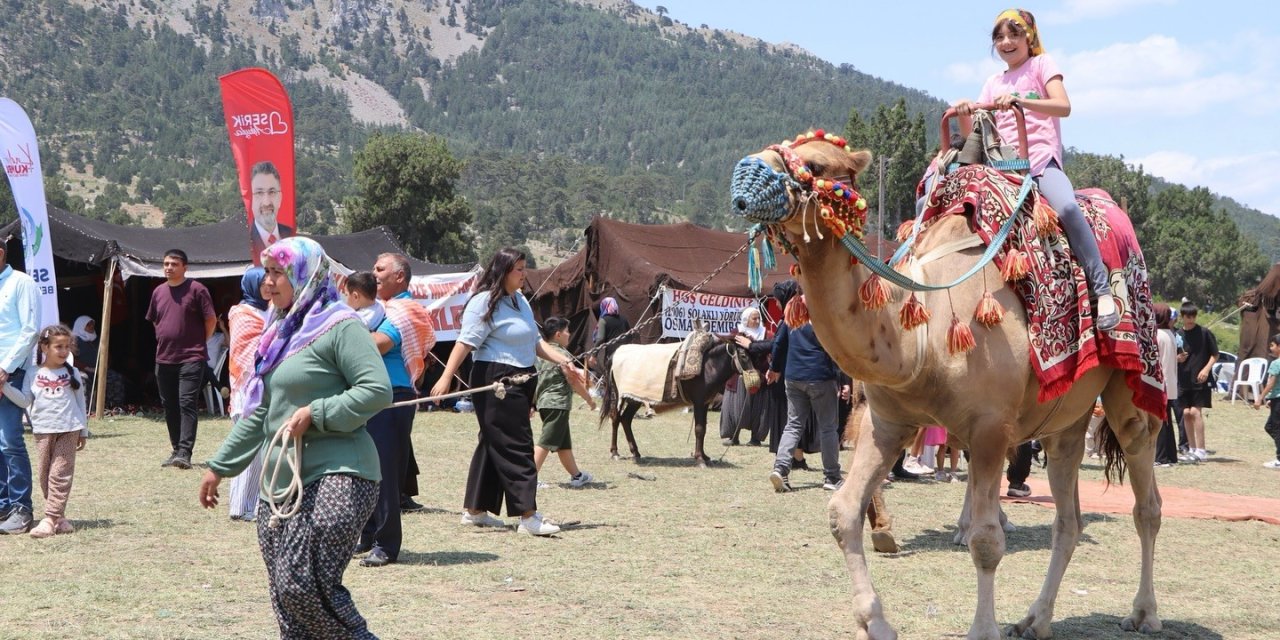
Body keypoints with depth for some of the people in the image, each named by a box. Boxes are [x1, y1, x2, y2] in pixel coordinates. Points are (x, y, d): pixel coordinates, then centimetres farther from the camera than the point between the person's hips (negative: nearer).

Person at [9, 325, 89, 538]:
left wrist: (83, 431, 11)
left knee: (60, 474, -7)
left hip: (68, 430, -1)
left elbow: (80, 403, 11)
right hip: (43, 431, 1)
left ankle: (50, 519, -10)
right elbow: (25, 401, 1)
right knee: (45, 475, 3)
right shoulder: (34, 375, 4)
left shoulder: (72, 374, 5)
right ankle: (59, 516, 14)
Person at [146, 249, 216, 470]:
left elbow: (211, 320, -3)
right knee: (170, 407, 10)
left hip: (191, 358, -6)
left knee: (187, 404, -12)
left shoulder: (196, 290, -6)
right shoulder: (158, 292, 12)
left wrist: (199, 342, 1)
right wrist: (164, 340, 16)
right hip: (164, 359, 6)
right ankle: (176, 450, 19)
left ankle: (185, 453, -17)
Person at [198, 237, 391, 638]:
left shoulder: (339, 326, -6)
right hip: (283, 480, 9)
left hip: (335, 477, -9)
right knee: (284, 593, 5)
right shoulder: (281, 333, 20)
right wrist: (219, 466, 26)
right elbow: (259, 414, 25)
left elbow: (378, 390, -17)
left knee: (303, 585, -18)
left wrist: (315, 414, -18)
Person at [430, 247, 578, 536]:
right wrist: (446, 377, -27)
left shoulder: (520, 300, 17)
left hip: (520, 381, 9)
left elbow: (535, 341, 22)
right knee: (515, 447, -11)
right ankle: (528, 516, -11)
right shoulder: (485, 302, -11)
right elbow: (465, 342, -20)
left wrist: (562, 361, 11)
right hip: (496, 382, -9)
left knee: (494, 446, 14)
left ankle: (475, 510, 22)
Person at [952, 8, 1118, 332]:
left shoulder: (1041, 64, 8)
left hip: (1041, 160, -5)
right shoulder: (993, 83, 21)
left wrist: (1019, 100, -24)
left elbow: (1063, 106, -10)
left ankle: (1102, 291, -30)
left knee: (1067, 207, -33)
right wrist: (964, 115, -8)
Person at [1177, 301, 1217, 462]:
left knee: (1195, 411, -12)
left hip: (1200, 380, -4)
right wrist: (1178, 358, -7)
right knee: (1186, 413, 4)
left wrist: (1206, 369, -13)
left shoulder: (1205, 333, -3)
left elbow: (1215, 355, 1)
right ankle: (1192, 449, 13)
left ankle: (1201, 450, -9)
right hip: (1183, 381, 4)